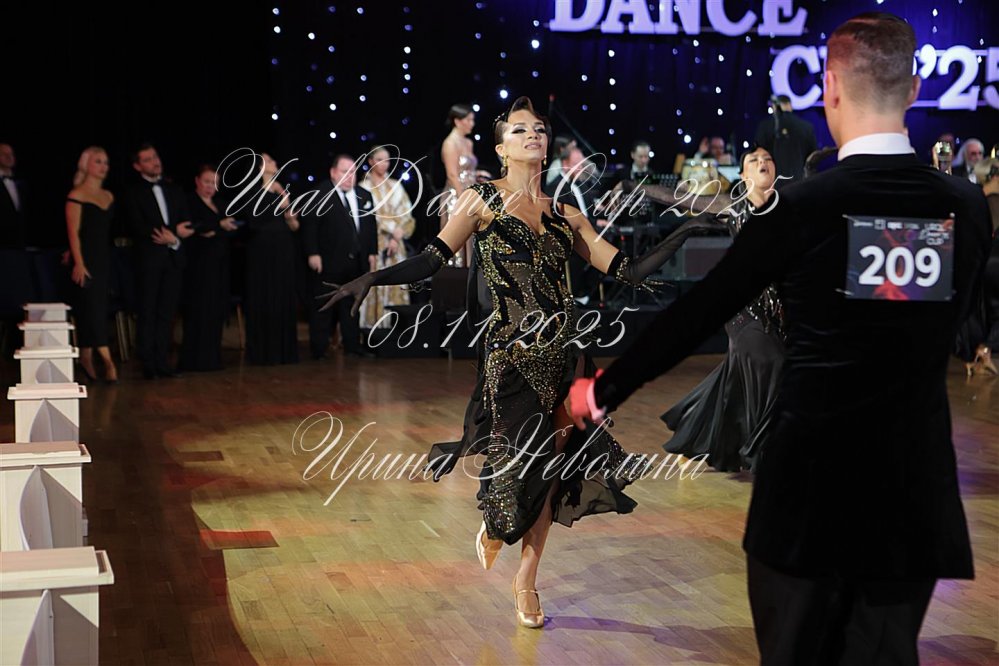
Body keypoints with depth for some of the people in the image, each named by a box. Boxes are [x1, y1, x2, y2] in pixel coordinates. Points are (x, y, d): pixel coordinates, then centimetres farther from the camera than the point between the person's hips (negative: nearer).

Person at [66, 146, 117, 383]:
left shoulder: (109, 196, 13)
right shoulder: (76, 195, -6)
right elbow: (73, 232, -10)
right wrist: (78, 263, -17)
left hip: (104, 259, 6)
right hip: (86, 260, -6)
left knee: (97, 309, 7)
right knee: (91, 307, -8)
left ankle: (86, 357, 14)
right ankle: (107, 360, -12)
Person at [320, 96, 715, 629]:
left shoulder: (564, 216, 10)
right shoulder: (482, 200, -1)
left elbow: (629, 272, 9)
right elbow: (429, 262, -6)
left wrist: (682, 234, 4)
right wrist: (372, 278, -20)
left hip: (563, 355, 4)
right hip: (511, 355, -4)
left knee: (552, 467, 7)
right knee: (521, 466, -3)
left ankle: (527, 583, 25)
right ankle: (493, 528, 35)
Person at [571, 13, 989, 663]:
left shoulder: (802, 206, -12)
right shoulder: (967, 207, -1)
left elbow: (697, 315, -5)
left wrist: (604, 391, 8)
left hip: (811, 480, -3)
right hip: (917, 487, 3)